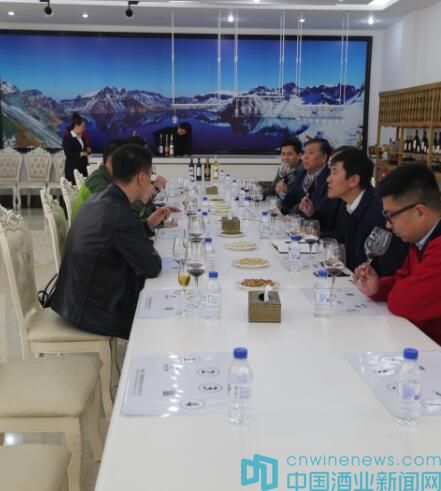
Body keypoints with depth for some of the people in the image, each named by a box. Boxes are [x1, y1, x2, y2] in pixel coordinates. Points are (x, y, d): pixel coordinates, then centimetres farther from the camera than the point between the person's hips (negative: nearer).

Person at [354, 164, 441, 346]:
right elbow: (403, 279, 16)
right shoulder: (425, 238, 5)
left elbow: (403, 302, -29)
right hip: (421, 335, 8)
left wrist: (396, 290, -7)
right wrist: (377, 288, -4)